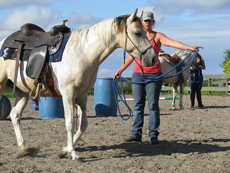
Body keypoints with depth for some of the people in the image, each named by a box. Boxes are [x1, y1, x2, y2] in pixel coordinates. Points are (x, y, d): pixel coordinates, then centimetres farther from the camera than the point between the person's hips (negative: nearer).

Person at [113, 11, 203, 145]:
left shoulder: (158, 36, 2)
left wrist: (189, 47, -28)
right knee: (138, 105, 5)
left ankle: (153, 135, 2)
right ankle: (136, 134, 9)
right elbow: (131, 56, 20)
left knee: (153, 105, -3)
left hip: (154, 75, -4)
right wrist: (119, 71, 20)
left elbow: (173, 43, -13)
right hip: (137, 74, 4)